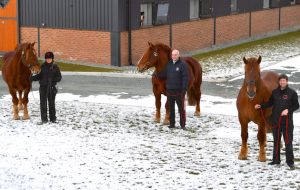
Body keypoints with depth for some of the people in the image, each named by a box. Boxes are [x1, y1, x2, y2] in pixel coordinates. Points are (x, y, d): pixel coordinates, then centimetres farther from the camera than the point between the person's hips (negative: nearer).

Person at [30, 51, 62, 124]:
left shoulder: (55, 67, -1)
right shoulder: (42, 66, 2)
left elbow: (59, 77, 0)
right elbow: (39, 76, 6)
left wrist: (54, 79, -19)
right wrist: (33, 78, -11)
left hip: (51, 87, -1)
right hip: (43, 86, 1)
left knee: (51, 103, 9)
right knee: (43, 103, -1)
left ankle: (53, 118, 21)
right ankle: (44, 119, 5)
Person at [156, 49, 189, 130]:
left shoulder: (183, 65, -9)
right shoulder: (168, 64, 9)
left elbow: (185, 78, -12)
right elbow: (164, 74, 17)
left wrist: (184, 89, -18)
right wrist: (157, 74, -2)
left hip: (179, 91, -5)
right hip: (169, 90, 5)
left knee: (181, 108, 2)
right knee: (171, 108, 12)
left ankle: (183, 125, 8)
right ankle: (172, 123, 21)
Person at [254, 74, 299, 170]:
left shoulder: (292, 93, -4)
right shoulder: (275, 92, 6)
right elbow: (270, 103, 15)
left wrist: (288, 110, -17)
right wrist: (261, 106, 2)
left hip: (287, 120, -4)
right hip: (276, 120, 4)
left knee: (288, 141, -4)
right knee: (276, 140, 13)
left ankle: (290, 161, 1)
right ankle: (276, 159, 23)